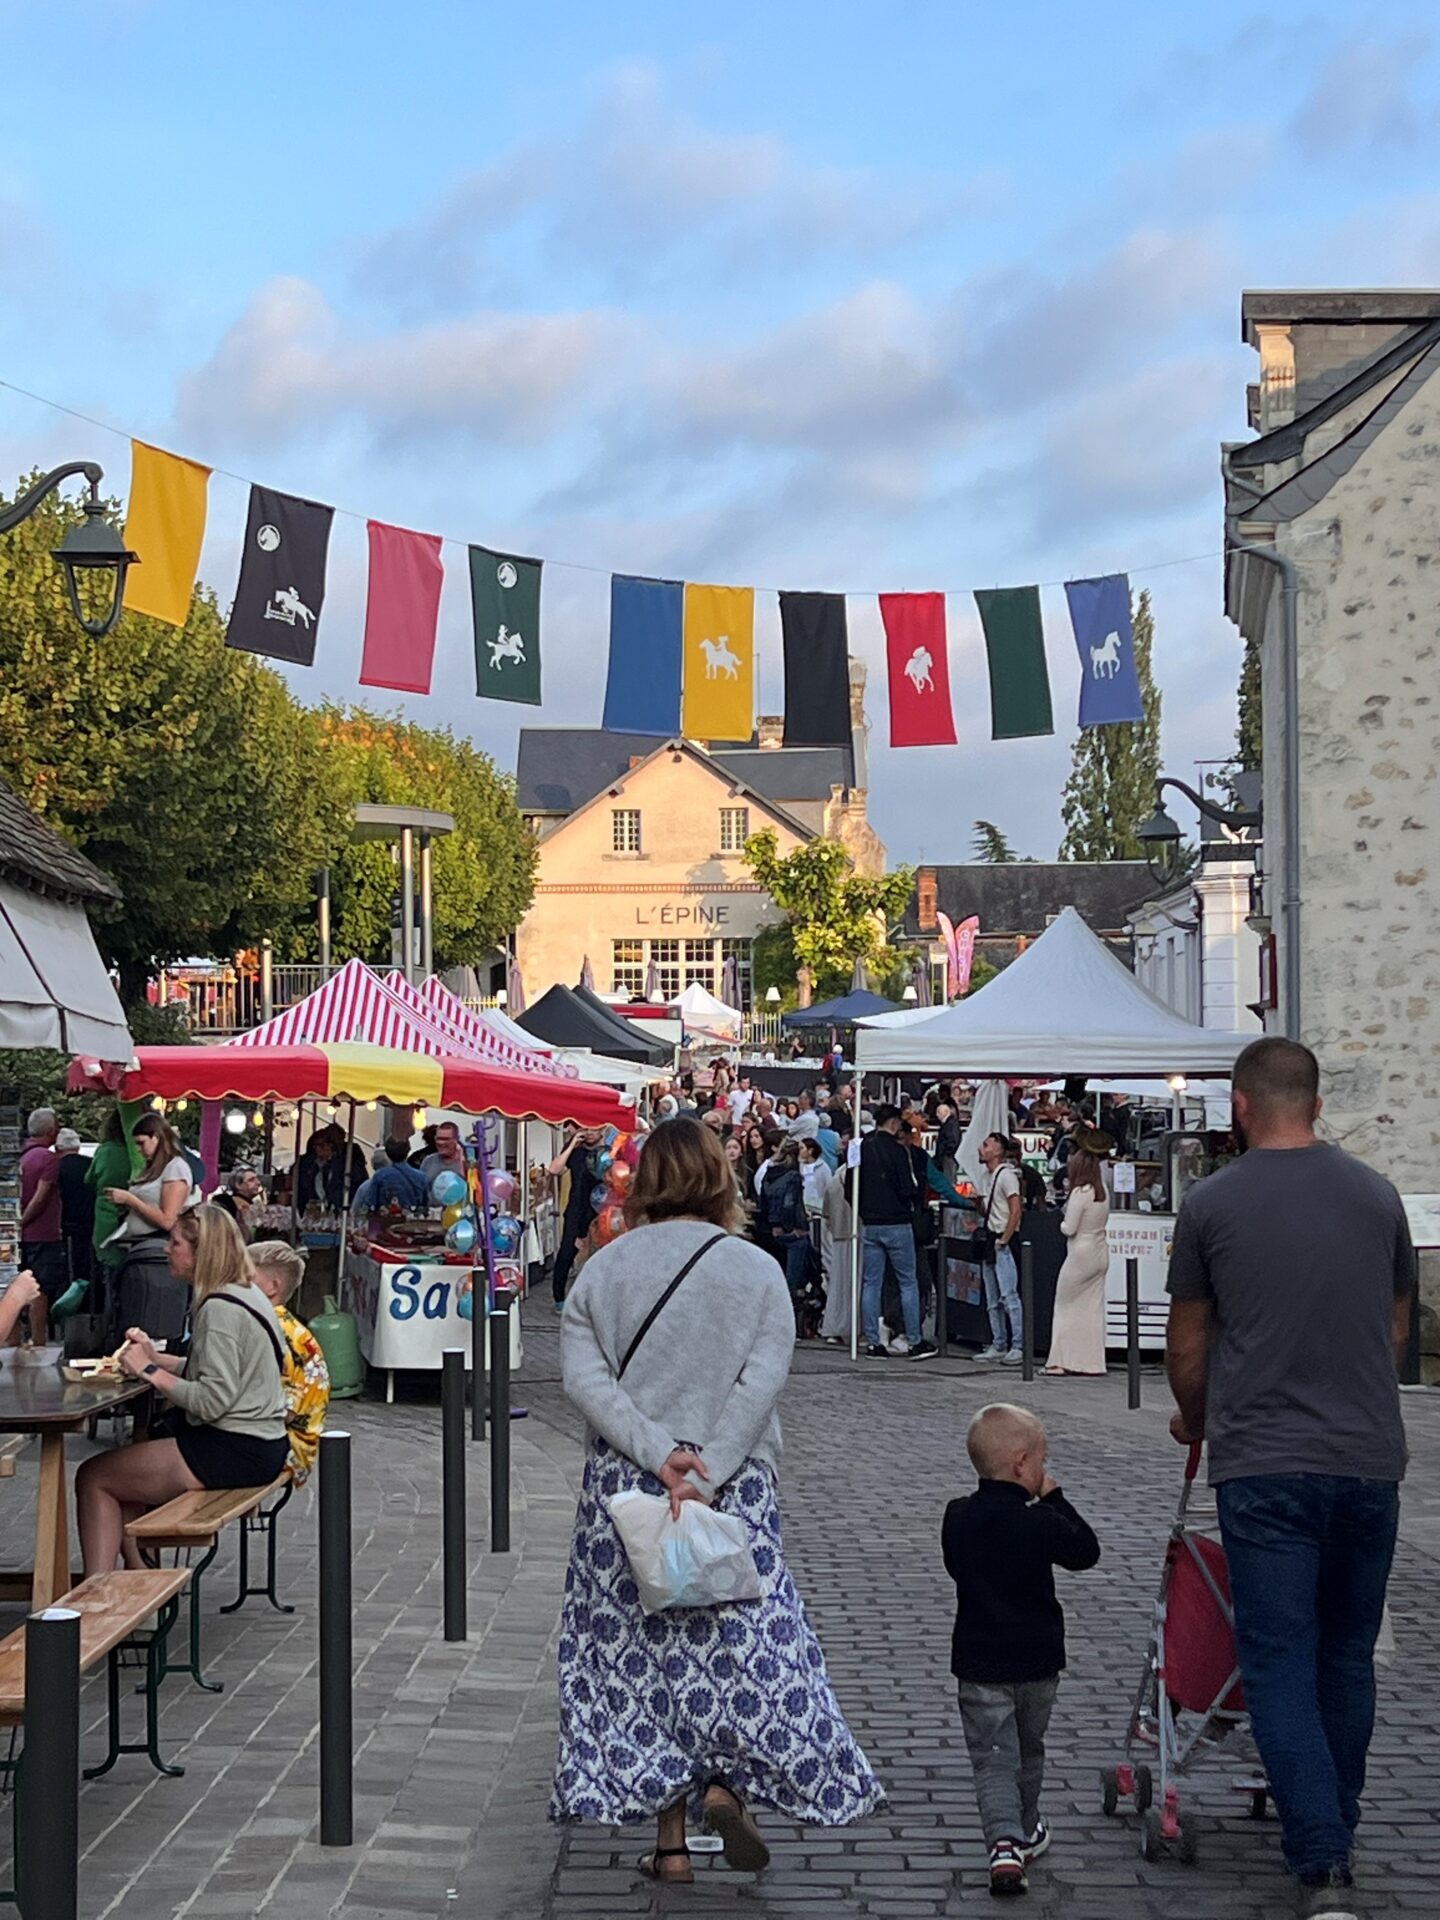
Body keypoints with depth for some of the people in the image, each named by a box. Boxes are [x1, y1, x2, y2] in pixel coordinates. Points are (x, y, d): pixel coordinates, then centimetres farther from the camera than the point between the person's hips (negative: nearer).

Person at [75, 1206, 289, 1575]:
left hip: (235, 1453, -10)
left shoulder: (221, 1309, -18)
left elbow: (212, 1401, -23)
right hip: (260, 1446, 10)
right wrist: (155, 1356, 7)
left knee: (93, 1478, -2)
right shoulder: (246, 1295, 13)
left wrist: (151, 1371, -13)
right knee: (122, 1469, 20)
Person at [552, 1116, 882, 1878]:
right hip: (734, 1489, -2)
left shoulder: (603, 1267, 2)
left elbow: (582, 1373, -8)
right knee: (742, 1637, 12)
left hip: (622, 1488, 2)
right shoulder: (755, 1270, -3)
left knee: (641, 1648, 8)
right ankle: (729, 1781, -7)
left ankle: (669, 1842, 10)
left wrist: (656, 1452, -13)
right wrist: (704, 1476, -16)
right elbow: (762, 1383, -13)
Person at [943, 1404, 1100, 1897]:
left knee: (994, 1759, 0)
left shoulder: (958, 1518, -4)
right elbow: (1085, 1551, -3)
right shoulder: (1041, 1522, -15)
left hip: (978, 1663, 1)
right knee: (1028, 1751, 21)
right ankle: (1025, 1831, 38)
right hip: (1037, 1661, -1)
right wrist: (1055, 1500, 1)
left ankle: (1005, 1843, -19)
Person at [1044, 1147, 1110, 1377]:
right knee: (1093, 1308, 10)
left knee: (1066, 1306, 4)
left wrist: (1062, 1224, 4)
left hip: (1081, 1254, -7)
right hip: (1101, 1253, 7)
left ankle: (1062, 1361, 4)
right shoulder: (1104, 1192, 4)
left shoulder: (1080, 1193, -17)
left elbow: (1070, 1229, -15)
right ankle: (1092, 1361, 10)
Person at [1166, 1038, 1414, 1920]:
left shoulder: (1213, 1204, -3)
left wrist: (1195, 1420, 26)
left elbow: (1188, 1347, 6)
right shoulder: (1377, 1194, 5)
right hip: (1370, 1457, 3)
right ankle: (1339, 1837, 29)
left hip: (1264, 1464, -3)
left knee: (1280, 1663, 0)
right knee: (1349, 1655, 16)